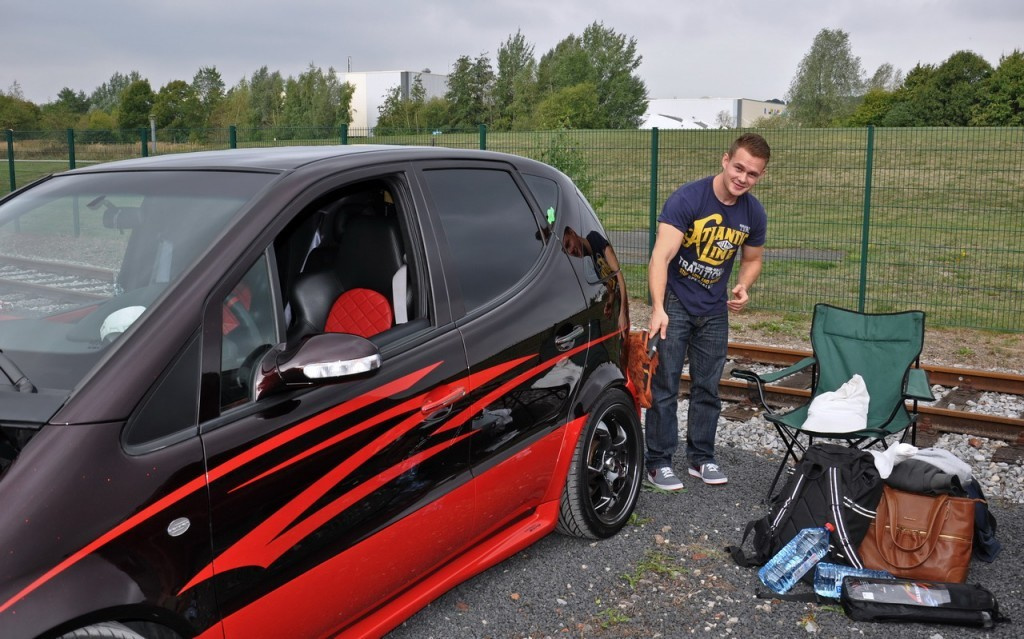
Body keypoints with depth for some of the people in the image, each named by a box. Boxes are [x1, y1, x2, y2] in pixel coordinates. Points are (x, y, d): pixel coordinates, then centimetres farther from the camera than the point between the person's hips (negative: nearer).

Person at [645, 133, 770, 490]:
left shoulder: (753, 214, -3)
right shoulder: (687, 199, -21)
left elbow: (752, 259, 13)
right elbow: (661, 256, -29)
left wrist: (743, 287, -9)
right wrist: (658, 309, -40)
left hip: (714, 309, 5)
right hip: (674, 302, -5)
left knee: (708, 387, 11)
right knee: (665, 386, -2)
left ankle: (701, 458, 24)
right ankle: (658, 462, 8)